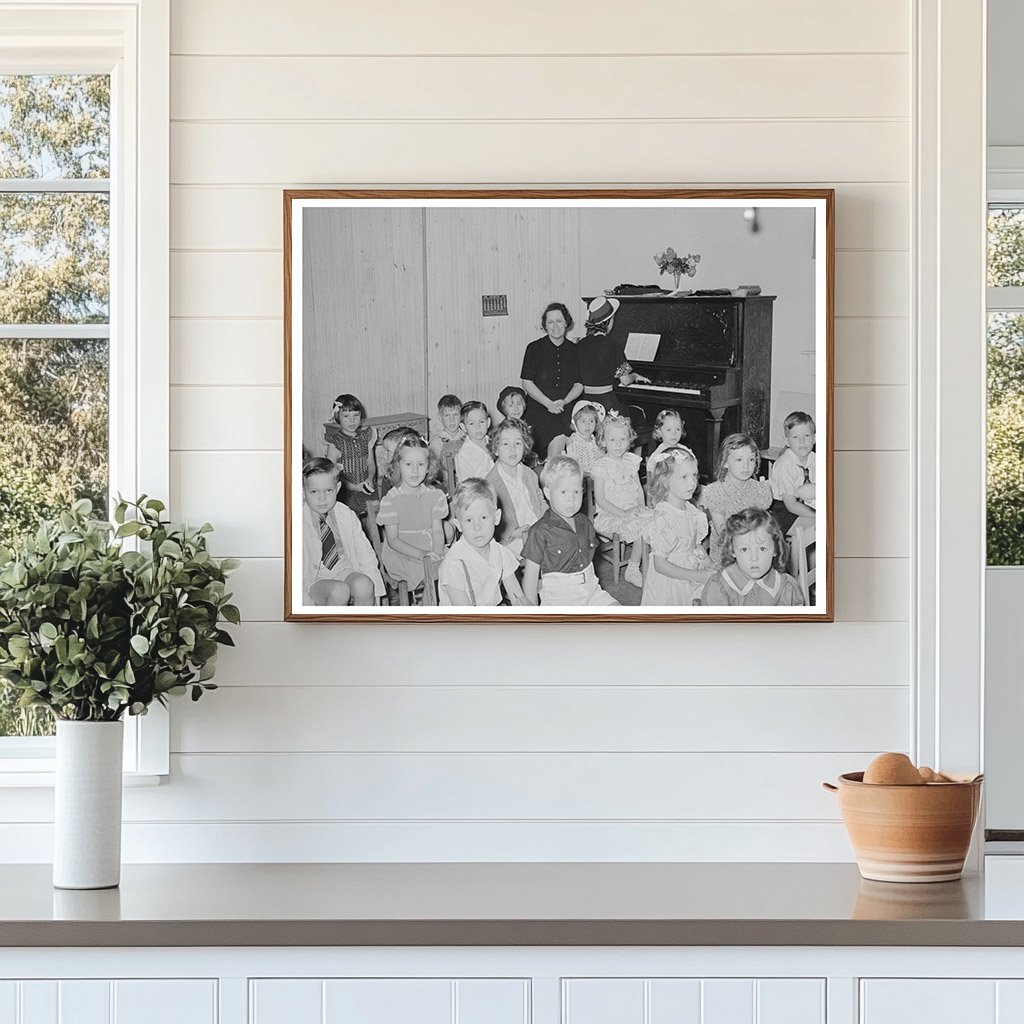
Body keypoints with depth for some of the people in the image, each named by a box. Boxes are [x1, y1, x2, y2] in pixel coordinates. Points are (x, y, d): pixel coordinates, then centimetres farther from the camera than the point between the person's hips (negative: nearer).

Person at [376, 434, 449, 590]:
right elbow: (393, 540, -8)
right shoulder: (391, 499, -6)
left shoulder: (434, 495, 7)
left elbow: (437, 531, 3)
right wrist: (421, 554, -21)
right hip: (401, 555, -4)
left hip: (429, 551, 4)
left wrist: (438, 555, -18)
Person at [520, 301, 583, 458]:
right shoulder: (535, 348, 1)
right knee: (557, 441, -27)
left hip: (566, 408, 3)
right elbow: (527, 383, -2)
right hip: (538, 408, -3)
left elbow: (579, 385, 10)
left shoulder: (573, 350, 9)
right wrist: (549, 403, -12)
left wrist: (564, 402, -9)